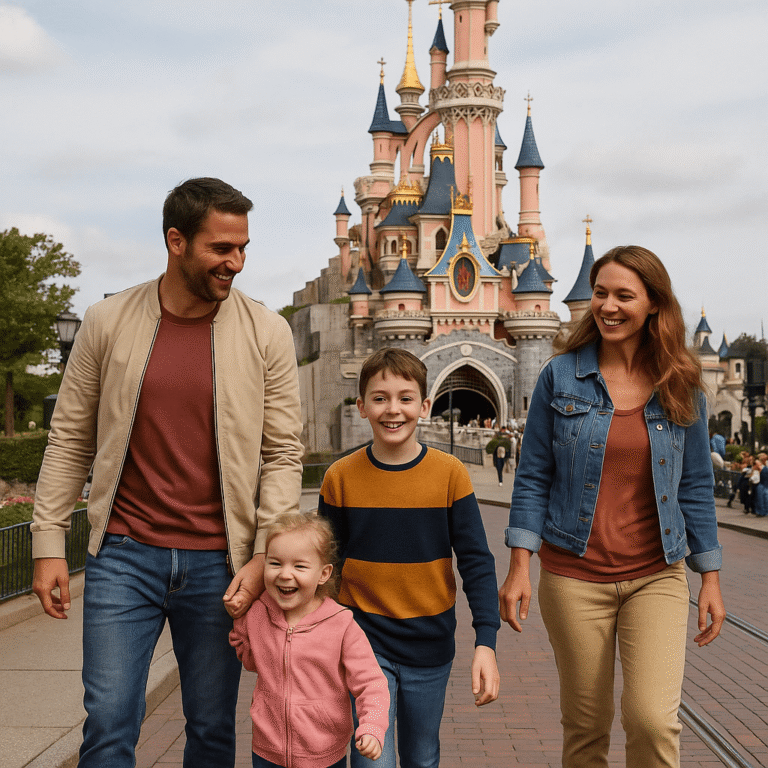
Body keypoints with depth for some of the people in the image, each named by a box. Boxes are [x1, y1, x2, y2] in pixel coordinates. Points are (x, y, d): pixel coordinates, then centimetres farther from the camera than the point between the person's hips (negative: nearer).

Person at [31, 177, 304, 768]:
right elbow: (71, 439, 6)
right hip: (123, 556, 0)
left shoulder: (266, 332, 0)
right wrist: (48, 543, 2)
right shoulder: (109, 322, 1)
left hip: (217, 564, 0)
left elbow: (283, 453, 0)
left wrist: (264, 556, -8)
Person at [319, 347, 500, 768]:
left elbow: (476, 563, -5)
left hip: (430, 645, 1)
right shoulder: (340, 477, -5)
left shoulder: (449, 473, -7)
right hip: (364, 639, -1)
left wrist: (486, 642, -15)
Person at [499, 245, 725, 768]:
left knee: (654, 720, -13)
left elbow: (695, 486, 8)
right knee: (585, 725, 8)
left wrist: (711, 577, 7)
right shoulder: (561, 377, -1)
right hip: (574, 576, 0)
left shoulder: (681, 389, 3)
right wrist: (520, 566, -6)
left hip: (657, 577, 1)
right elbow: (533, 476, 1)